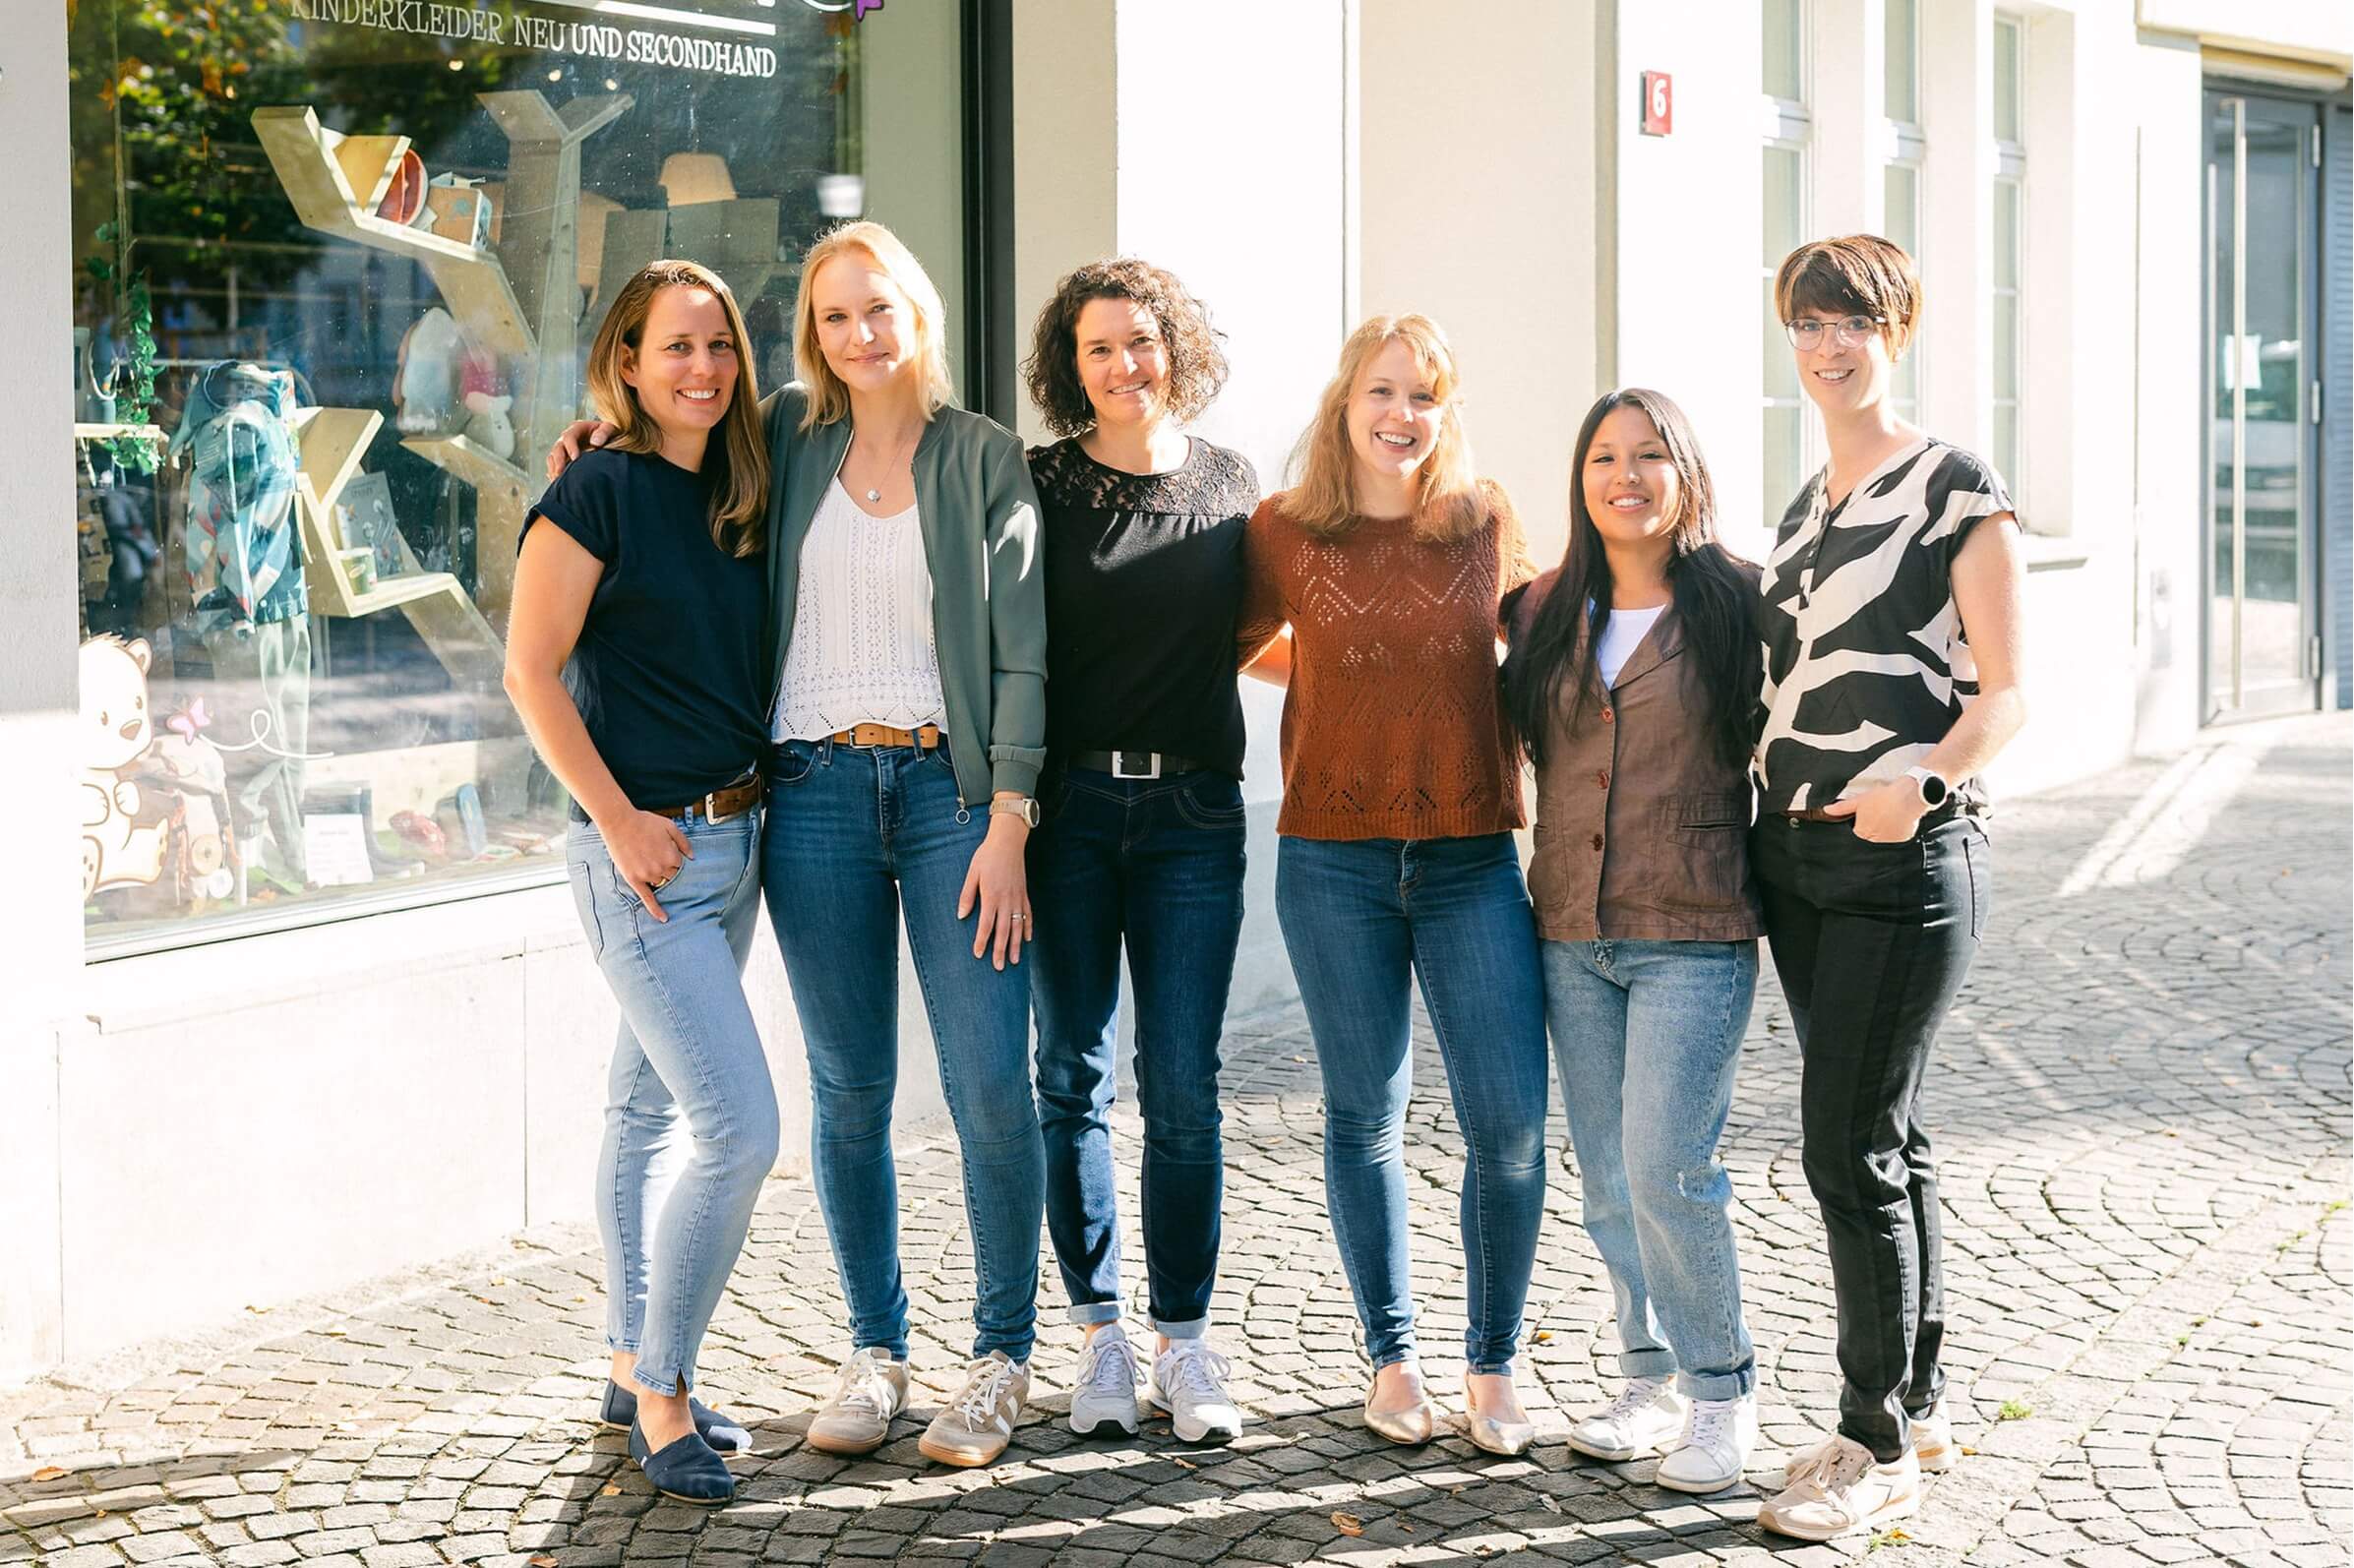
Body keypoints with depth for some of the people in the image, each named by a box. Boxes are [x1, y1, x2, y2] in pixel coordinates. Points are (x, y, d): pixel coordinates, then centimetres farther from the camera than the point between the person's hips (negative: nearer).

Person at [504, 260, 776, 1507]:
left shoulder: (739, 494, 10)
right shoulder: (599, 491, -12)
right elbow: (531, 672, -14)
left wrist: (757, 803, 8)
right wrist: (619, 818, -17)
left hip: (734, 836, 7)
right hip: (643, 849, -7)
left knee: (649, 1108, 17)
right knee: (740, 1127, -11)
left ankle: (636, 1369, 28)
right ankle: (661, 1397, 3)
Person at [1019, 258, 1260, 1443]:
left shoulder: (1230, 483, 9)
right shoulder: (1036, 486, 3)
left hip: (1192, 811, 1)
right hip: (1068, 807, 0)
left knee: (1183, 1089, -2)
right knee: (1073, 1079, 3)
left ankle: (1184, 1342, 8)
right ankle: (1099, 1334, 13)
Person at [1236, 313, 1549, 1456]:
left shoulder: (1487, 523, 4)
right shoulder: (1284, 532, 3)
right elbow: (1239, 642, 20)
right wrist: (1345, 676, 10)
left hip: (1472, 855, 0)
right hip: (1334, 857, 0)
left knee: (1510, 1124, -5)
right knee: (1365, 1114, 8)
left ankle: (1492, 1364, 12)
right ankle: (1390, 1355, 22)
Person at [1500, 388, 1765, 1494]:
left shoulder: (1735, 606, -2)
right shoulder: (1547, 614, 10)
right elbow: (1514, 736, 23)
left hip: (1693, 935, -5)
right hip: (1572, 934, 5)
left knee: (1665, 1170, -11)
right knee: (1609, 1181, 9)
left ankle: (1721, 1389, 6)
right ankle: (1652, 1379, 23)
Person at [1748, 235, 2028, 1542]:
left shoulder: (1957, 490, -7)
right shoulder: (1804, 507, 16)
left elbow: (2006, 694, -12)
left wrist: (1921, 781, -28)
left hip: (1905, 858, -7)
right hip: (1795, 856, 7)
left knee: (1849, 1149, -8)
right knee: (1879, 1138, 13)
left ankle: (1879, 1447, 3)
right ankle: (1917, 1408, 23)